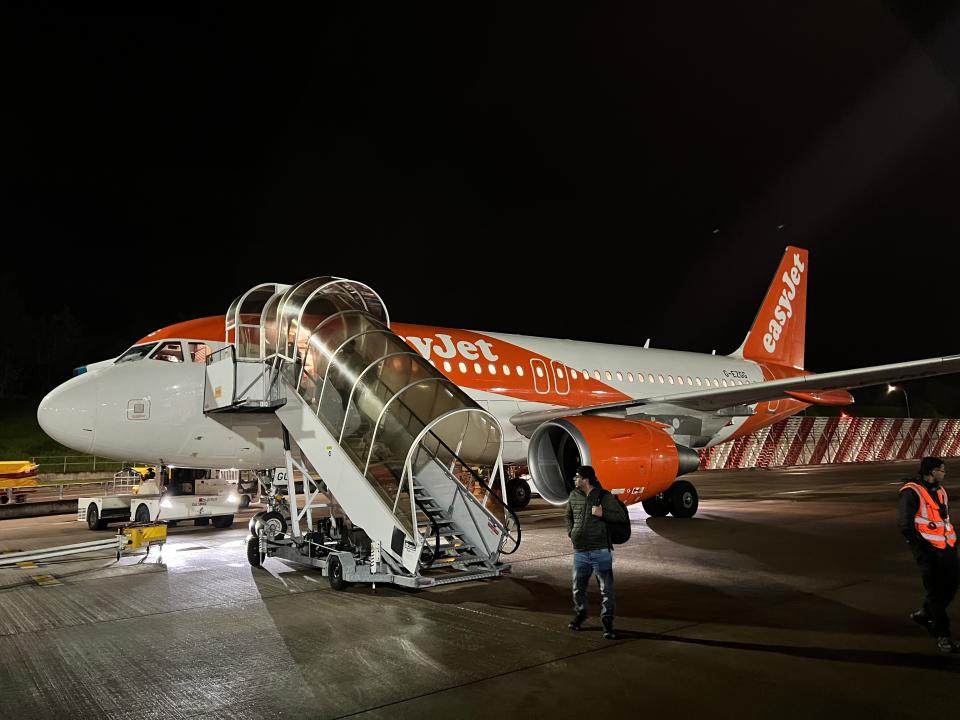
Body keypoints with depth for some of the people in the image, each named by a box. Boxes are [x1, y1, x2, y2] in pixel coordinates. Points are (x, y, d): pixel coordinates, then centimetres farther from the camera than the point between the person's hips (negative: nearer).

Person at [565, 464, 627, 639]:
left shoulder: (604, 496, -7)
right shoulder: (574, 496, 6)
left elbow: (621, 516, -6)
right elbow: (569, 516, 23)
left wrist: (602, 513, -18)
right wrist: (570, 533, 9)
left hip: (600, 551, -4)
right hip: (579, 551, 4)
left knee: (606, 588, 0)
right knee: (578, 587, 14)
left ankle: (607, 621, 12)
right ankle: (580, 613, 36)